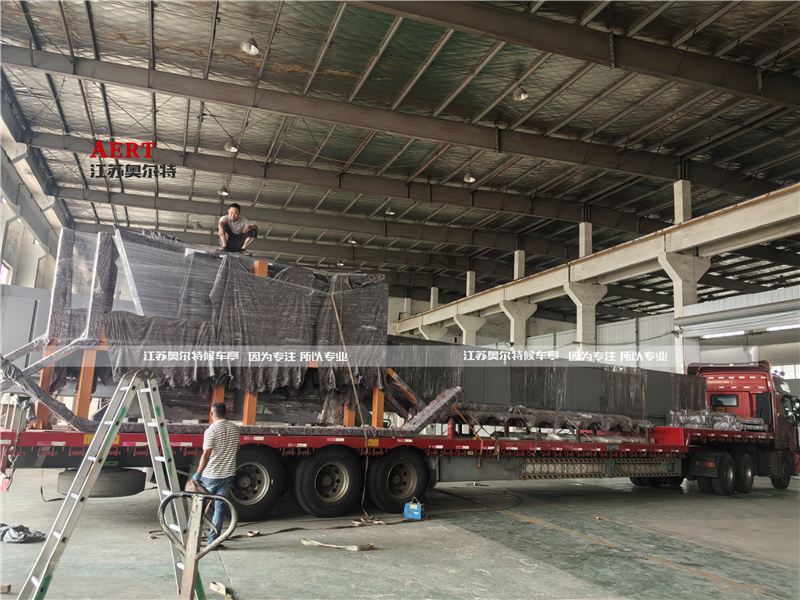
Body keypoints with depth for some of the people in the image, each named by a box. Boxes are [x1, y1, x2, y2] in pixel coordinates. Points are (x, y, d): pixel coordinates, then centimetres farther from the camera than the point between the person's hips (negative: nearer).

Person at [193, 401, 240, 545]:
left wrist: (198, 473, -12)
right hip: (228, 474, 5)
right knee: (220, 506, 10)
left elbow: (206, 454, -19)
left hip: (211, 475, -4)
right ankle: (213, 541, 12)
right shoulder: (234, 428, 4)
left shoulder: (211, 430, -15)